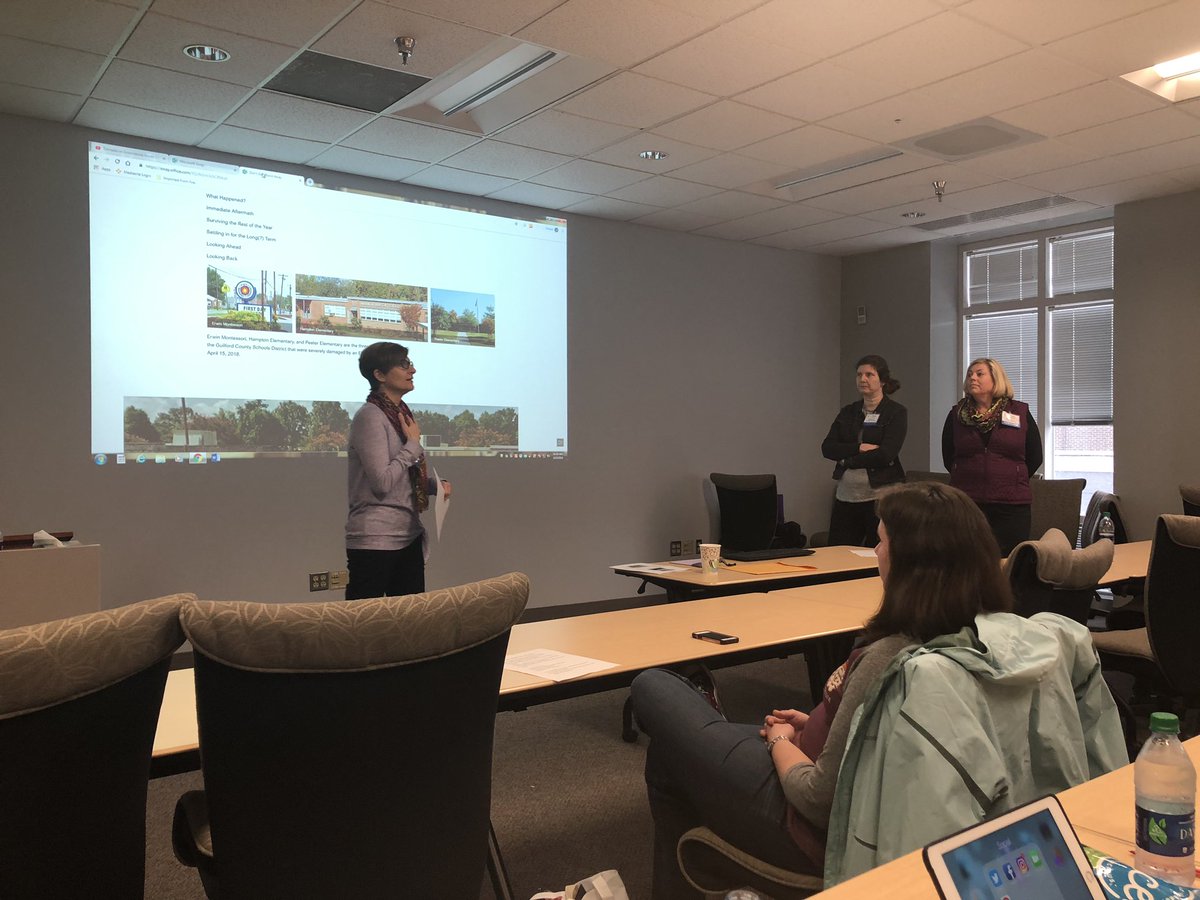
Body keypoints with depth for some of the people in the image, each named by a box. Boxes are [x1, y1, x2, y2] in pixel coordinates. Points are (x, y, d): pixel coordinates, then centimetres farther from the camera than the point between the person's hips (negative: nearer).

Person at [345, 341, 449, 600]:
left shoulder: (401, 413, 13)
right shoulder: (370, 417, -13)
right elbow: (382, 482, -21)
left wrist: (435, 486, 4)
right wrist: (413, 443, -11)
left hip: (409, 535, 9)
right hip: (375, 540, -8)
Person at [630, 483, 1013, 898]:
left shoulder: (887, 659, -33)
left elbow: (821, 801, -25)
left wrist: (780, 740, -7)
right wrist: (811, 725, 5)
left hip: (823, 832, -8)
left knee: (652, 688, 9)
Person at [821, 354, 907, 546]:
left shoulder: (896, 413, -2)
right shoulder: (848, 412, 12)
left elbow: (886, 454, -15)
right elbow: (827, 448, 0)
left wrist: (848, 460, -7)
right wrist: (859, 448, -13)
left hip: (881, 496, -5)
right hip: (846, 496, 5)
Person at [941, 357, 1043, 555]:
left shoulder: (1020, 413, 4)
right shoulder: (957, 414, 8)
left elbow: (1034, 457, 11)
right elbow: (948, 458, 15)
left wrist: (1013, 480, 14)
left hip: (1012, 504, -1)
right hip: (966, 502, 1)